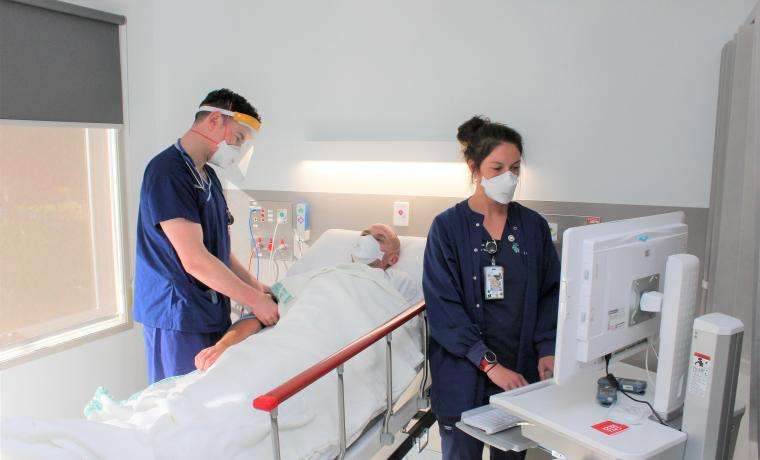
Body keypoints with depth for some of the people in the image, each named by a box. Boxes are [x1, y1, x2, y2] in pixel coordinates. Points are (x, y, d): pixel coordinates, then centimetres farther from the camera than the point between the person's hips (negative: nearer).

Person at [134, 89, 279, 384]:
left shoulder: (207, 176, 15)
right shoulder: (167, 173, -16)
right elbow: (194, 260, -22)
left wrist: (256, 287, 9)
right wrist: (255, 300, -16)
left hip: (212, 314, 9)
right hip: (178, 317, -9)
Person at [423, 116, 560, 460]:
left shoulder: (534, 226, 3)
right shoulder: (447, 227, -8)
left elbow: (551, 293, 7)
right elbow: (443, 306, -13)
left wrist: (547, 350, -7)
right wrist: (490, 364, -19)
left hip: (521, 371, 3)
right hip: (464, 376, -3)